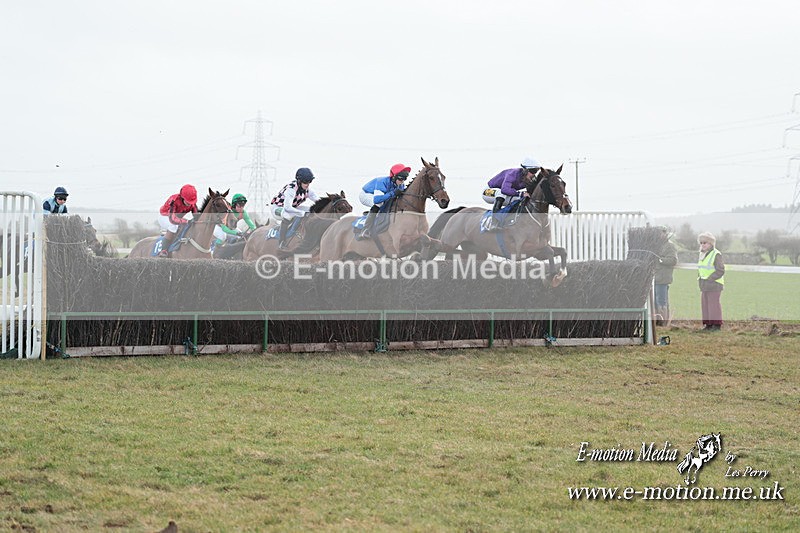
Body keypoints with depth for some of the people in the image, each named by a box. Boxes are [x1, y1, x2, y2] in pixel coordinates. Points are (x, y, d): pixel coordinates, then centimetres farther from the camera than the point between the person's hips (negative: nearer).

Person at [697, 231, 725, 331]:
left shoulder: (716, 255, -11)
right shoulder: (702, 254, 15)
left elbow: (720, 271, -14)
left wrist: (710, 278, -16)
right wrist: (700, 277, 11)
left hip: (714, 285, -8)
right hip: (704, 286, 8)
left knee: (714, 305, -6)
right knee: (705, 305, 7)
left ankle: (716, 325, -1)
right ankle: (708, 324, 13)